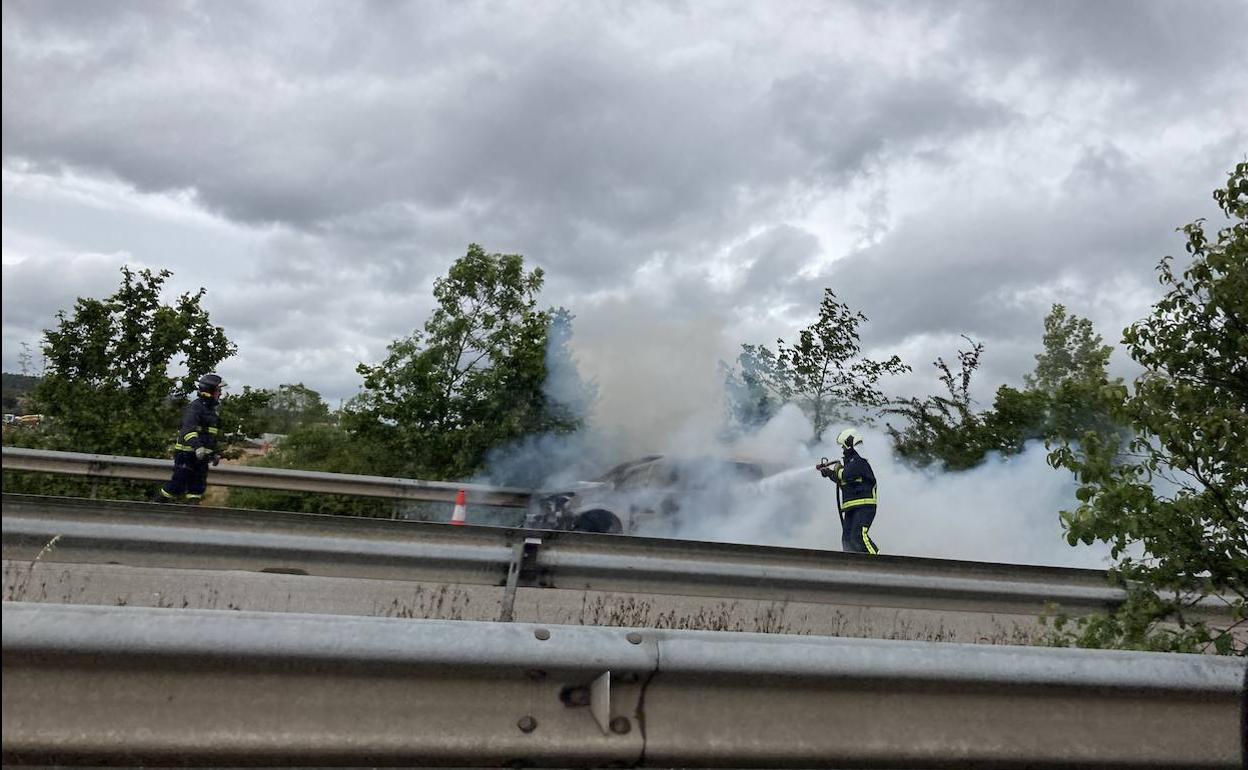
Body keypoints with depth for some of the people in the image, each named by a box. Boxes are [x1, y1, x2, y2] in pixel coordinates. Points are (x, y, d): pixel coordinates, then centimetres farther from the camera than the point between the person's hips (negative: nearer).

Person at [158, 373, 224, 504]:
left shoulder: (211, 410, 18)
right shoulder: (194, 407, -12)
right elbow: (188, 429, -28)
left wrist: (214, 453, 28)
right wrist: (197, 446, -43)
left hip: (201, 456, 9)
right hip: (187, 454, -9)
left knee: (197, 487, 7)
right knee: (178, 484, -4)